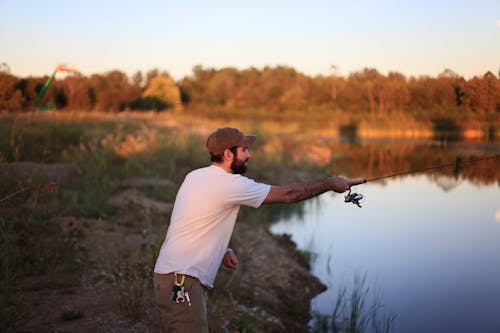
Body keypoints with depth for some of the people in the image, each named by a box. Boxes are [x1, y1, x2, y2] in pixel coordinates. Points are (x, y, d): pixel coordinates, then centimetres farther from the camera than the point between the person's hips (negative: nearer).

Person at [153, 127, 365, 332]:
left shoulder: (196, 176, 12)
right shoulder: (230, 184, -15)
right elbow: (287, 194, -10)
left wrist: (222, 251, 9)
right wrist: (330, 184, 1)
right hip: (181, 280, -10)